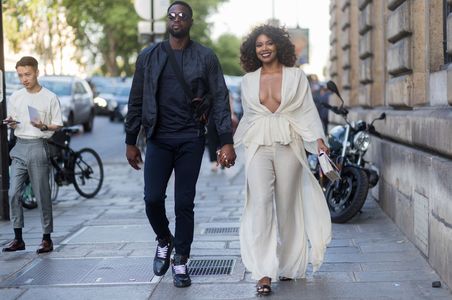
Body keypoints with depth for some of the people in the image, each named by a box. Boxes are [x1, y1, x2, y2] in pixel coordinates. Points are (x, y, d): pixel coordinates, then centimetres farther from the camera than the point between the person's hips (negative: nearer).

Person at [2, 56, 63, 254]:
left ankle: (47, 238, 7)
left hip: (38, 146, -4)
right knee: (14, 193, -3)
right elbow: (13, 124, 18)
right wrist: (11, 124, -5)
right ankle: (18, 238, 4)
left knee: (42, 194, -2)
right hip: (19, 147, 4)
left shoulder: (49, 98, -1)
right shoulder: (15, 97, 11)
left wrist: (44, 127, -17)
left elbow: (58, 125, 2)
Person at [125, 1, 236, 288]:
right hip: (158, 138, 1)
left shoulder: (206, 57, 2)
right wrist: (131, 142, 8)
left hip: (191, 139, -1)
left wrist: (227, 141, -10)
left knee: (184, 203, 1)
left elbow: (220, 100, -1)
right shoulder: (149, 56, 7)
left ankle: (181, 261, 15)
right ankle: (164, 240, 24)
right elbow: (136, 101, 10)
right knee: (153, 198, -6)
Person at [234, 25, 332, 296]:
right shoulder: (249, 80, 13)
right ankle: (263, 273, -17)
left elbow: (308, 111, 2)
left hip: (289, 145, -1)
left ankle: (289, 265, 19)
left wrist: (318, 139, -9)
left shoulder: (296, 76, 6)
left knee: (287, 206, 3)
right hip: (259, 147, 1)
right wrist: (230, 143, 16)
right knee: (260, 203, -14)